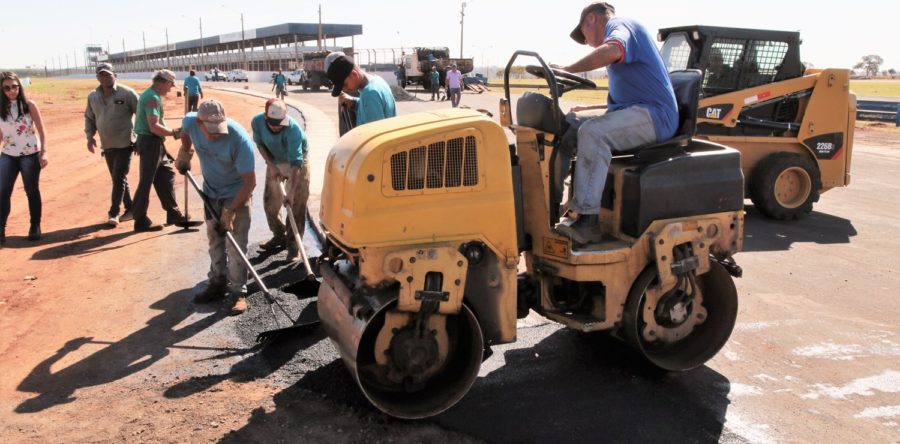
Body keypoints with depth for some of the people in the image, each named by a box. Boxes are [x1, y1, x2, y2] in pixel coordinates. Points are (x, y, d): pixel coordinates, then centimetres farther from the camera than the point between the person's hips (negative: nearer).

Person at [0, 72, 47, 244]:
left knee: (32, 191, 7)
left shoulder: (29, 105, -5)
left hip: (30, 155, -2)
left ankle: (35, 226, 17)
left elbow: (41, 131, -3)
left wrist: (43, 153, -9)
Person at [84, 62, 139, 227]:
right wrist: (90, 136, 6)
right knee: (117, 179, 12)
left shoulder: (126, 93, -10)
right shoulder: (93, 96, 7)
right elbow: (89, 118, 18)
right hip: (107, 145, 6)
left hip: (125, 144, -6)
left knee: (119, 178, -8)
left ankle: (113, 213, -1)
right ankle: (130, 209, 22)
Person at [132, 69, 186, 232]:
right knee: (146, 182, -3)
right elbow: (154, 127, -25)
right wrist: (174, 133, -20)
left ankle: (173, 214, 21)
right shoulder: (153, 98, -17)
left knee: (166, 175, 14)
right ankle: (141, 221, 5)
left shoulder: (150, 95, 15)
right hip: (150, 143, -10)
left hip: (155, 143, 10)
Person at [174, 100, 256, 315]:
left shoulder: (240, 139, -36)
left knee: (236, 245, -6)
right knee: (215, 241, 16)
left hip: (236, 193, -5)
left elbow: (249, 182, -28)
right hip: (211, 192, 5)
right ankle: (218, 284, 31)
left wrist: (231, 211, -27)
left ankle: (238, 292, 5)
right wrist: (185, 153, -1)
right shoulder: (190, 122, -22)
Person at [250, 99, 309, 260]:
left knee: (296, 204, -9)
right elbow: (260, 144, -4)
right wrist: (271, 165, -16)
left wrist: (291, 193, -46)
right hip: (274, 162, 5)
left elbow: (296, 164, -41)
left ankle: (293, 242, 0)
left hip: (297, 162, -5)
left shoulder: (293, 129, -38)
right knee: (270, 201, 11)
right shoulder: (257, 122, -24)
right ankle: (279, 235, 29)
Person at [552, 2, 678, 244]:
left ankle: (588, 221, -33)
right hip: (634, 112, 10)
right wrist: (590, 108, 27)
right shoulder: (618, 32, 28)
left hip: (654, 115, -10)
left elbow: (611, 52, -30)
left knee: (592, 133, -32)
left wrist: (567, 69, -23)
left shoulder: (621, 25, -2)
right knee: (567, 130, 0)